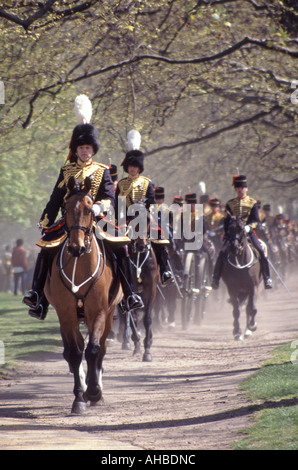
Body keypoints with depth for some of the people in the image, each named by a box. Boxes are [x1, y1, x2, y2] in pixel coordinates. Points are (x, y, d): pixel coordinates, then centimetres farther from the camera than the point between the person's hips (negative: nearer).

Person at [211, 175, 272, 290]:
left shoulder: (252, 202, 7)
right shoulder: (230, 204, 11)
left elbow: (256, 220, 1)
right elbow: (227, 220, 9)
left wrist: (248, 227, -19)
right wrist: (227, 234, -5)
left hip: (248, 232, -1)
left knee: (261, 252, -16)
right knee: (222, 252, -17)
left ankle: (267, 278, -5)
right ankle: (215, 278, -10)